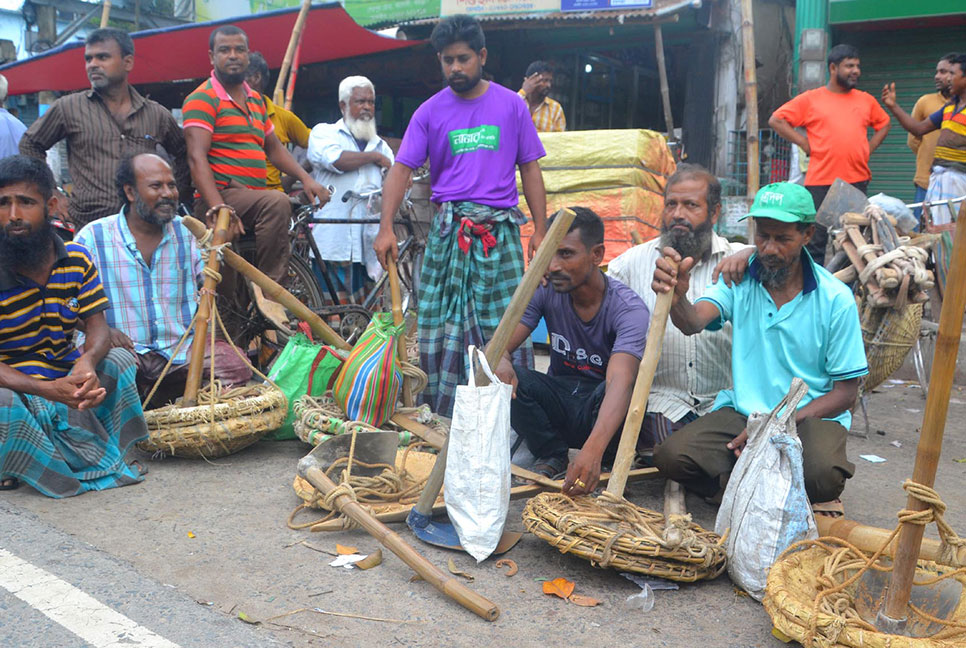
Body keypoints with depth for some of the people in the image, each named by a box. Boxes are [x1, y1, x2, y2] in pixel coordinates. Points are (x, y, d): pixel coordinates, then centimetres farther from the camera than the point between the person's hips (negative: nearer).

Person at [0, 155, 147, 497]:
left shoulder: (76, 259, 0)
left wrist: (87, 363, -28)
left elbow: (97, 328, -3)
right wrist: (47, 389, -35)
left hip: (67, 380, 5)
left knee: (121, 360, -18)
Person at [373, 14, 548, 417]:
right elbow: (401, 169, 0)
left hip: (500, 230, 0)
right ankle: (440, 415, 13)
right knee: (440, 324, 2)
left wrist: (540, 229, 3)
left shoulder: (511, 105, 7)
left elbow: (530, 169, 9)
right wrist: (386, 227, -13)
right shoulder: (430, 111, 6)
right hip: (447, 231, 1)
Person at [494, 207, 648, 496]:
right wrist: (500, 362, -40)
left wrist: (592, 449, -56)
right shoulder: (545, 291, -10)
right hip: (559, 402, 4)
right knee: (507, 375, -25)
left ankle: (607, 463, -8)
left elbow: (619, 382, -40)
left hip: (602, 410, -4)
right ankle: (552, 457, -4)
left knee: (631, 386, -37)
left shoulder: (629, 309, -24)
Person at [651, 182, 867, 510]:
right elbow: (694, 322, -21)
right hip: (742, 411, 2)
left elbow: (845, 392, -4)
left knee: (823, 475, -34)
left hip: (812, 415, -2)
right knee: (671, 455, -22)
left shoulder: (835, 298, -6)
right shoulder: (740, 278, -1)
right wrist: (676, 298, -47)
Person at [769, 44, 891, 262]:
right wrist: (804, 142, -4)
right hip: (820, 181, -4)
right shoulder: (810, 99, 2)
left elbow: (884, 124, 28)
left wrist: (869, 148, 11)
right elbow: (776, 120, 2)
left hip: (857, 181, 4)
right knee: (816, 239, -1)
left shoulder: (866, 100, 14)